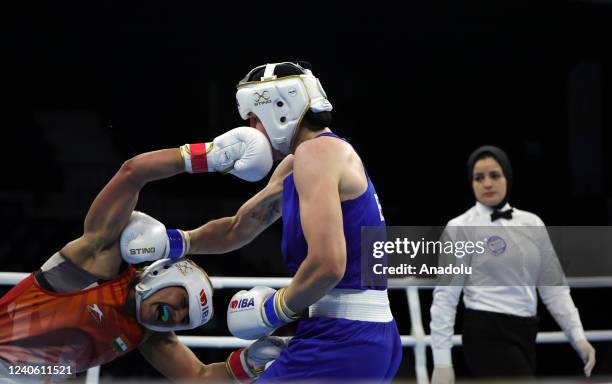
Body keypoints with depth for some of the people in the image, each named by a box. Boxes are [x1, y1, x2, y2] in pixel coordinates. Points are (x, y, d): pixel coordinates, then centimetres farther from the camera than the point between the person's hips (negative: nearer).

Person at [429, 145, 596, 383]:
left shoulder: (532, 224, 10)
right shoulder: (460, 228, -7)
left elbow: (553, 285, 12)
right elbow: (445, 298, -10)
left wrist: (577, 335, 0)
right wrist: (442, 362, -16)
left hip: (524, 335, 6)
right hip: (487, 336, -6)